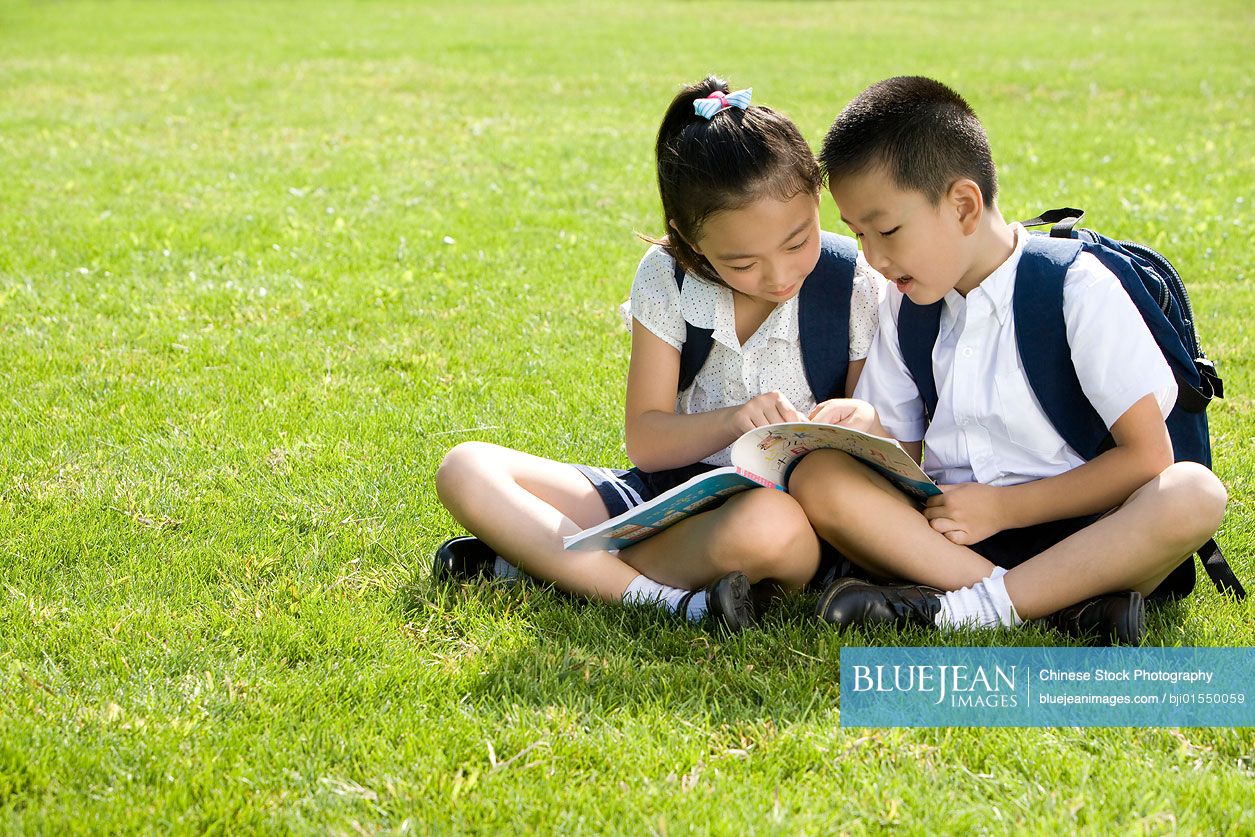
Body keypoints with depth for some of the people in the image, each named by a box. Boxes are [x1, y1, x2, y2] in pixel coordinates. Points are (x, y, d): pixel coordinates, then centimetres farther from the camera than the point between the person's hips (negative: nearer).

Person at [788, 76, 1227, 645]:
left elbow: (1147, 455, -11)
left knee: (1193, 493, -34)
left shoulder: (1077, 290, -7)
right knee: (817, 476, -22)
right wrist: (860, 427, -11)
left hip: (1077, 532, -4)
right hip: (954, 529, 4)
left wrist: (1002, 506, -12)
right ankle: (1069, 604, -30)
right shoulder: (906, 304, 9)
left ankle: (965, 608, -34)